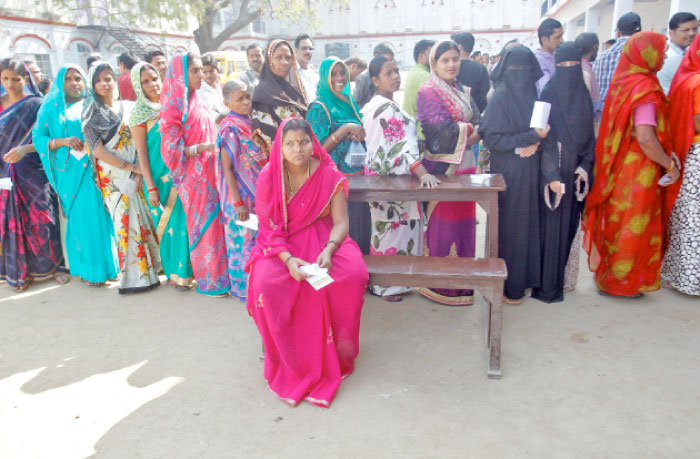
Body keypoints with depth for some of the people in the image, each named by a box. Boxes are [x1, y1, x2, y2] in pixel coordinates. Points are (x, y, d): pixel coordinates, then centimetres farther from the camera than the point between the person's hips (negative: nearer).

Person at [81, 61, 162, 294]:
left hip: (136, 174, 2)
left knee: (144, 219, 3)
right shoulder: (91, 113, 3)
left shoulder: (128, 108, 7)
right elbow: (97, 150, -6)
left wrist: (139, 173, -12)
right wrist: (130, 166, -13)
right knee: (127, 222, -4)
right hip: (112, 176, -2)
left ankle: (151, 268, 16)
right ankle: (135, 275, 5)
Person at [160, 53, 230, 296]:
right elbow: (172, 149, -15)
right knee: (204, 225, 0)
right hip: (195, 178, -7)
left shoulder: (196, 102, 12)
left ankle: (220, 274, 21)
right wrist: (205, 147, -22)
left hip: (210, 174, 7)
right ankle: (210, 282, 13)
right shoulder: (175, 106, -10)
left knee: (216, 222, 9)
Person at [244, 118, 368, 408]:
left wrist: (328, 250, -27)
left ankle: (332, 354, -8)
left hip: (323, 239, 0)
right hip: (282, 244, 0)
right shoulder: (269, 177, -5)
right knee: (265, 283, -32)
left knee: (354, 275, -30)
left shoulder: (330, 175, -5)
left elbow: (341, 222, -6)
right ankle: (289, 361, -9)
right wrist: (288, 259, -24)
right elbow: (269, 228, -6)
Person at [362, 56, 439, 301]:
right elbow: (403, 144, -27)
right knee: (395, 228, 0)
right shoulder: (388, 107, -18)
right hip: (393, 179, -10)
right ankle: (390, 285, 12)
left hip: (378, 175, 10)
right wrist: (422, 173, -34)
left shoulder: (372, 105, 13)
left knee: (385, 228, 17)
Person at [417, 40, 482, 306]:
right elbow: (443, 129, -17)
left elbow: (478, 123, 8)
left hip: (465, 165, 7)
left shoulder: (462, 91, 18)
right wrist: (470, 129, -5)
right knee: (442, 225, -3)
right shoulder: (427, 92, -5)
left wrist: (468, 136, -12)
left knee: (464, 222, 11)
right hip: (441, 167, -7)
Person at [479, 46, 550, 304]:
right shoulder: (500, 98, -9)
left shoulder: (532, 95, 9)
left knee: (528, 222, 10)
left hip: (530, 171, 6)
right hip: (508, 172, -6)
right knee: (509, 225, 0)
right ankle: (508, 285, 13)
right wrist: (530, 137, -16)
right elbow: (490, 137, -15)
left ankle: (525, 277, 24)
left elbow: (542, 129, 14)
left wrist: (535, 142, -10)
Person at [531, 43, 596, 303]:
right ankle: (546, 284, 8)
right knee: (551, 225, -3)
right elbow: (544, 137, -11)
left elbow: (589, 135, 11)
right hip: (553, 168, -5)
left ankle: (561, 278, 22)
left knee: (569, 223, 9)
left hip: (576, 171, 5)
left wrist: (585, 166, -2)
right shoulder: (548, 94, -5)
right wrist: (552, 176, -17)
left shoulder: (583, 94, 10)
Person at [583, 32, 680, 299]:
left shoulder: (622, 81, 7)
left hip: (618, 164, 8)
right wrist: (670, 165, -14)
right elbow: (645, 137, -26)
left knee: (616, 222, 17)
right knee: (633, 225, 5)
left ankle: (606, 272, 30)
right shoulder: (644, 87, -18)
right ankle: (621, 282, 17)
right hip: (638, 169, -8)